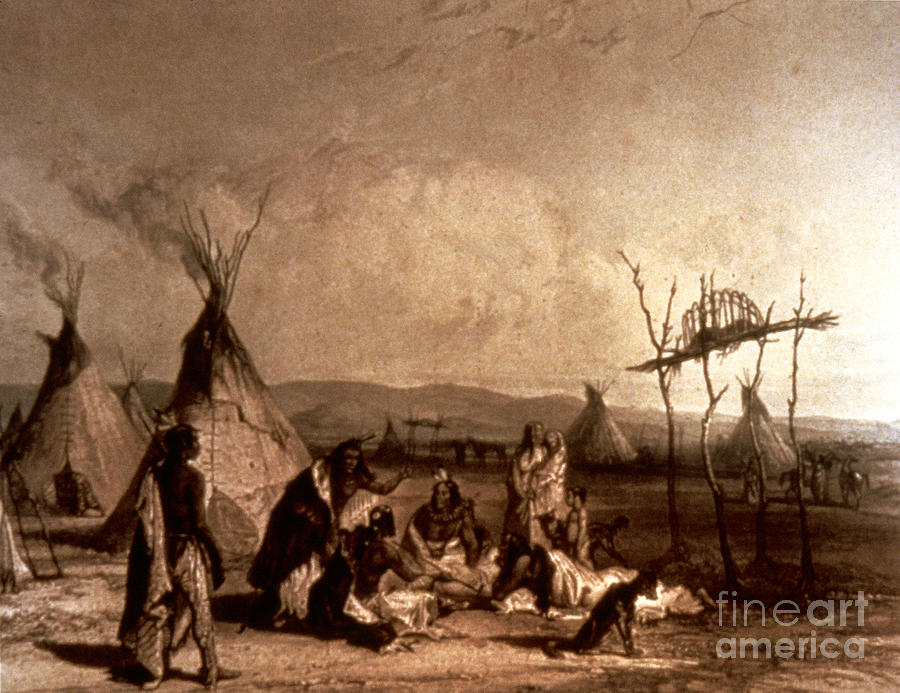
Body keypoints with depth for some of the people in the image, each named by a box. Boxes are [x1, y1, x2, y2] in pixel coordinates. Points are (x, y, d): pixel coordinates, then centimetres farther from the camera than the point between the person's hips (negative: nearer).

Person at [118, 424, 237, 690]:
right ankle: (210, 671, 16)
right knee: (199, 608, 6)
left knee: (162, 607, 14)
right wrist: (216, 552, -7)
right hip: (186, 547, -6)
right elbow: (199, 522, -17)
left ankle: (156, 668, 19)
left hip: (161, 547, 6)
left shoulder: (155, 471, 3)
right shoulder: (192, 476, -17)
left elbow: (146, 513, 8)